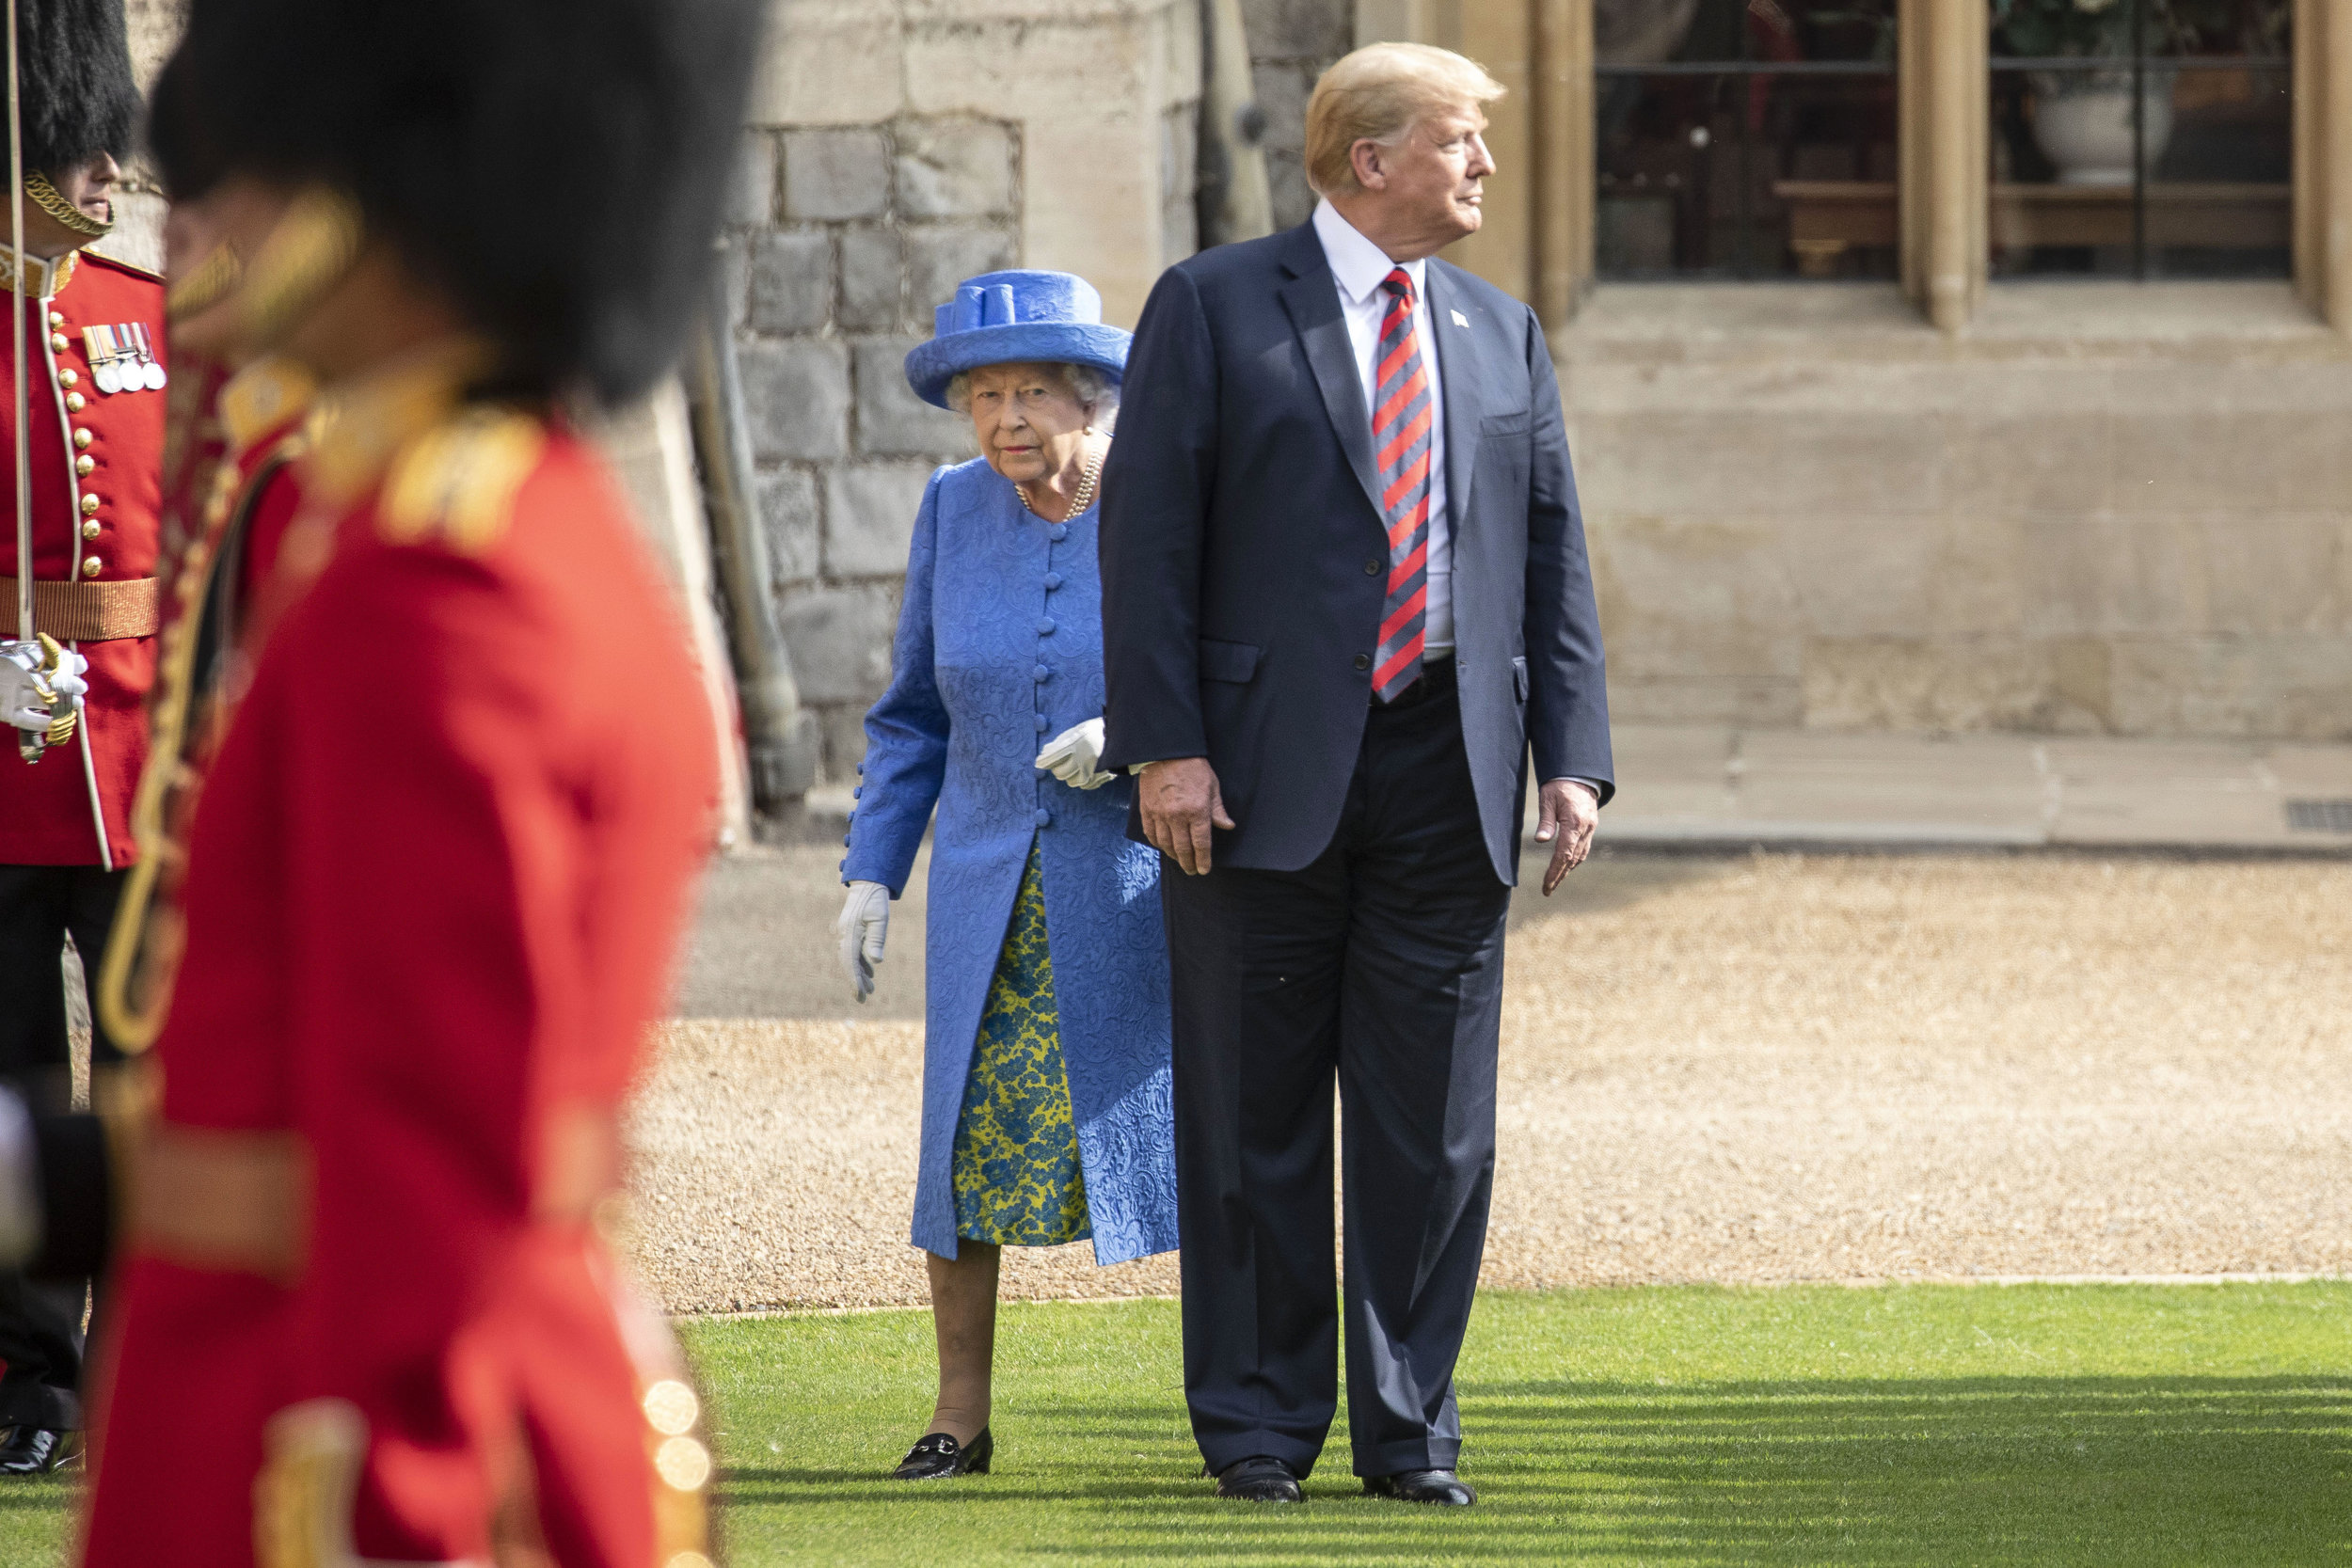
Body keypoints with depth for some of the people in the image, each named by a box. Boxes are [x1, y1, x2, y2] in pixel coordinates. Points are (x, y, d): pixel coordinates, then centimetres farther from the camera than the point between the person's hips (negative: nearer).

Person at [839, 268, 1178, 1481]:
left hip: (1148, 877, -3)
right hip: (994, 888, 3)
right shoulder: (958, 513, 3)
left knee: (1191, 1140, -4)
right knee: (972, 1137, -2)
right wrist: (871, 873, 4)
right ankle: (960, 1417, 7)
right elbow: (914, 714, 11)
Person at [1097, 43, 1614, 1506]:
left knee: (1435, 1122, 4)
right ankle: (1259, 1424, 12)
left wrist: (1574, 760, 3)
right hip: (1266, 775, -4)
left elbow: (1554, 555, 12)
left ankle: (1412, 1425, 12)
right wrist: (1164, 746, -12)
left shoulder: (1503, 332, 13)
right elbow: (1148, 533, -4)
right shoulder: (1214, 306, 0)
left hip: (1449, 775, 4)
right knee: (1256, 1117, 3)